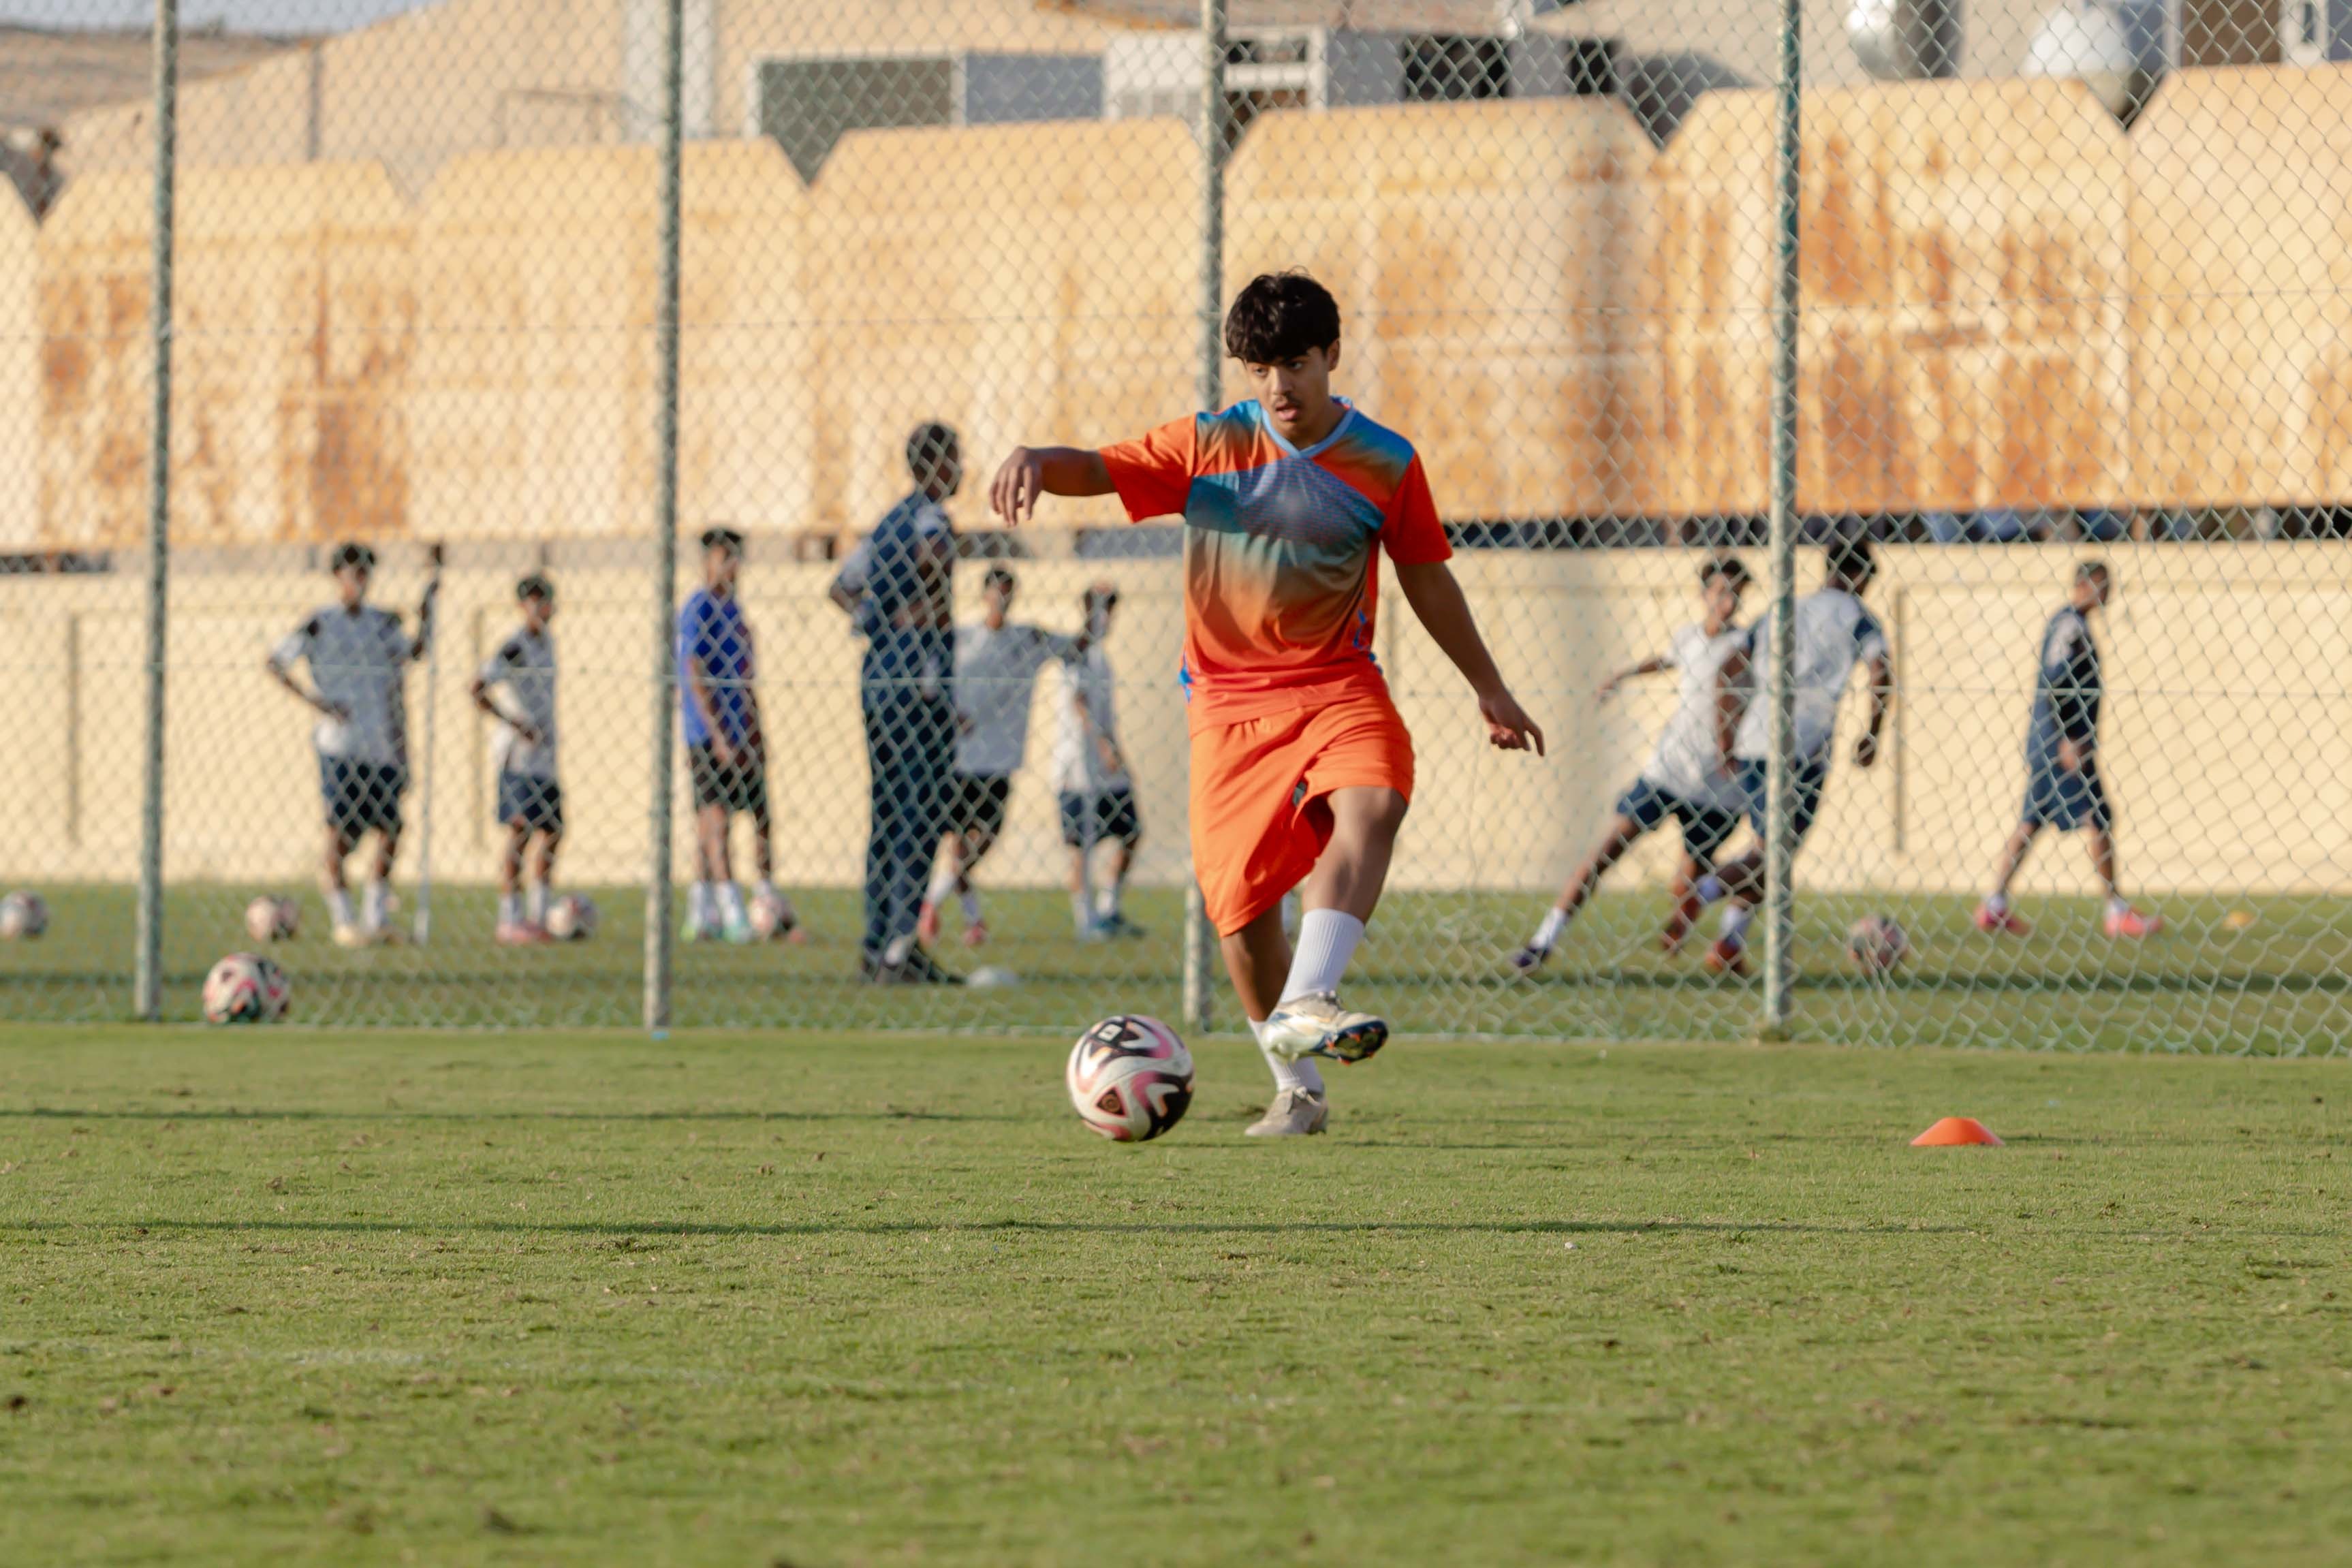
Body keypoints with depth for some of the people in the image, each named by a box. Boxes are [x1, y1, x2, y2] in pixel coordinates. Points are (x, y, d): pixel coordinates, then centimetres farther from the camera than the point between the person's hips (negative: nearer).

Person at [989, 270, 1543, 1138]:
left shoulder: (1385, 464, 3)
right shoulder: (1207, 446, 1)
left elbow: (1427, 579, 15)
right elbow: (1099, 469, -6)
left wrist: (1489, 688, 21)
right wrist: (1036, 460, -30)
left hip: (1338, 684, 0)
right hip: (1229, 699, 1)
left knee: (1371, 805, -33)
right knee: (1241, 903, -2)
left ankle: (1304, 1007, -44)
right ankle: (1296, 1087, 18)